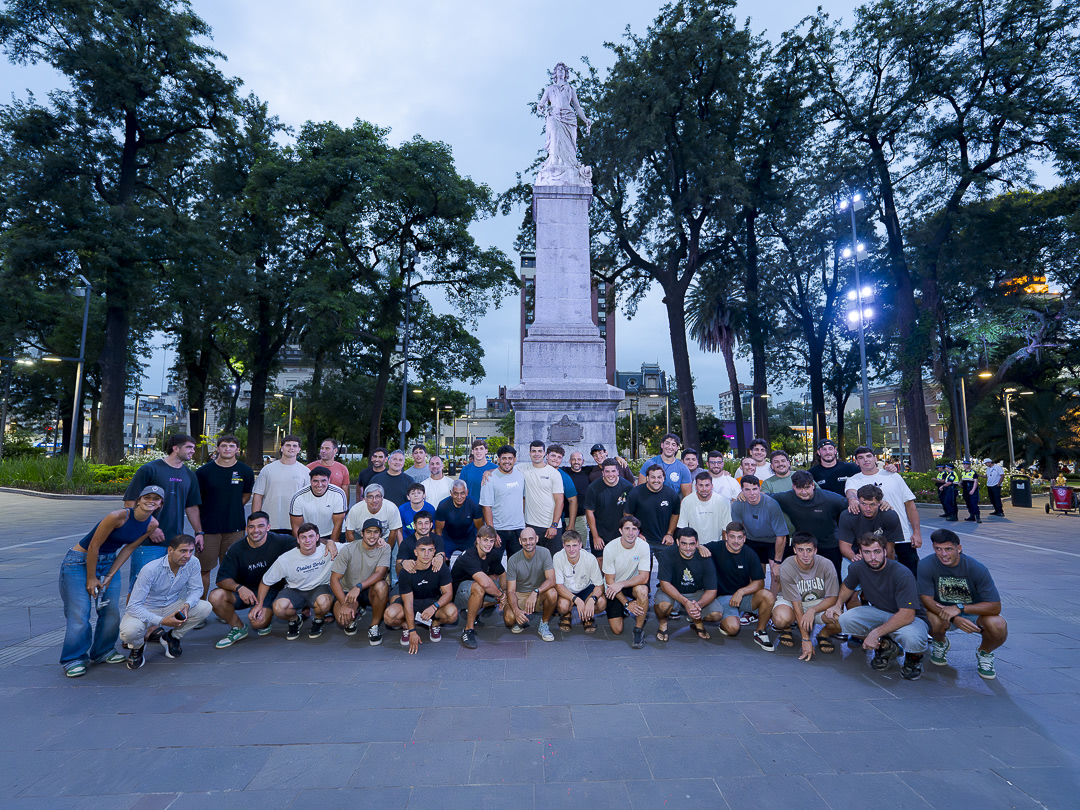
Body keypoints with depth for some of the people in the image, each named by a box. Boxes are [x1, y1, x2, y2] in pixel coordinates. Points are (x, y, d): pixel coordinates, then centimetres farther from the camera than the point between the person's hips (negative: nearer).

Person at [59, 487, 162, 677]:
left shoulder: (152, 524, -10)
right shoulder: (118, 516, -29)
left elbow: (128, 549, -1)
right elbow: (94, 546, -21)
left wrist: (110, 576, -6)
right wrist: (91, 579, -13)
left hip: (109, 562, 6)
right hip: (80, 561, -6)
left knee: (112, 610, 3)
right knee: (79, 613, -6)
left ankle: (103, 652, 23)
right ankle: (73, 659, 11)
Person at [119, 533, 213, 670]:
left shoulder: (192, 563, -17)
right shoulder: (150, 569, -29)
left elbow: (196, 589, -4)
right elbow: (133, 606, -27)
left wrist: (187, 605, -26)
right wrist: (162, 621, -35)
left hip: (172, 607, 4)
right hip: (146, 610, -3)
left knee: (205, 607, -20)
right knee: (129, 631, -35)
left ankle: (171, 638, 7)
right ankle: (138, 645, 6)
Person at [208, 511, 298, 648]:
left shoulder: (279, 542, -13)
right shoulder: (236, 549, -8)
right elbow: (222, 579, -12)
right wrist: (239, 588, -33)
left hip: (268, 591, -2)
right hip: (243, 589, 3)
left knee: (258, 623, -27)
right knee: (215, 596, -25)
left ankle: (266, 619, 14)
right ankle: (239, 628, 1)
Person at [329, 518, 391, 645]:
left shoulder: (384, 549, -10)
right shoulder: (348, 549, -13)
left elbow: (380, 573, -23)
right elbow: (334, 579, -15)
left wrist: (359, 587, -40)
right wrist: (345, 604, -27)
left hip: (370, 591, 0)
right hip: (347, 591, 0)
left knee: (381, 586, -34)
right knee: (343, 618, -29)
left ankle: (374, 626, -12)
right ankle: (355, 612, 10)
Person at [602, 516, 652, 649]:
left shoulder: (643, 546, -18)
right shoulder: (610, 548, -21)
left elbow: (644, 577, -19)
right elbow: (610, 580, -14)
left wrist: (621, 584, -31)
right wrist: (626, 603, -18)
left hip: (633, 584, 1)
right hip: (613, 588, 0)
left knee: (642, 590, -35)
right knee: (617, 630, -8)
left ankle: (639, 629, -13)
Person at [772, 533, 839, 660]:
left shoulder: (826, 565, -20)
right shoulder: (786, 568, -26)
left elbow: (832, 598, -13)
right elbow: (796, 604, -24)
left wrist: (813, 610, -33)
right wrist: (806, 640, -26)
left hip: (820, 603, 2)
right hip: (791, 601, -2)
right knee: (781, 619, -36)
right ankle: (787, 628, 5)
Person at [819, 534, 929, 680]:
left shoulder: (902, 574, -27)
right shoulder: (858, 568, -10)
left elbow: (907, 615, -31)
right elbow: (847, 585, 14)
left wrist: (876, 632, -34)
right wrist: (837, 604, -5)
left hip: (910, 617, -4)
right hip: (879, 612, 4)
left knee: (911, 639, -39)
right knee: (844, 619, -24)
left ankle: (914, 657, 0)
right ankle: (884, 645, 3)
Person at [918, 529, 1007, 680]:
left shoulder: (977, 569, -22)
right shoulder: (926, 566, -22)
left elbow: (995, 606, -22)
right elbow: (926, 599, -18)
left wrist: (959, 608, -34)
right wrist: (954, 618, -33)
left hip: (975, 611, 1)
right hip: (942, 610, 0)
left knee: (999, 627, -30)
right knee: (935, 621, -34)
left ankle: (984, 652, 8)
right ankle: (940, 642, 6)